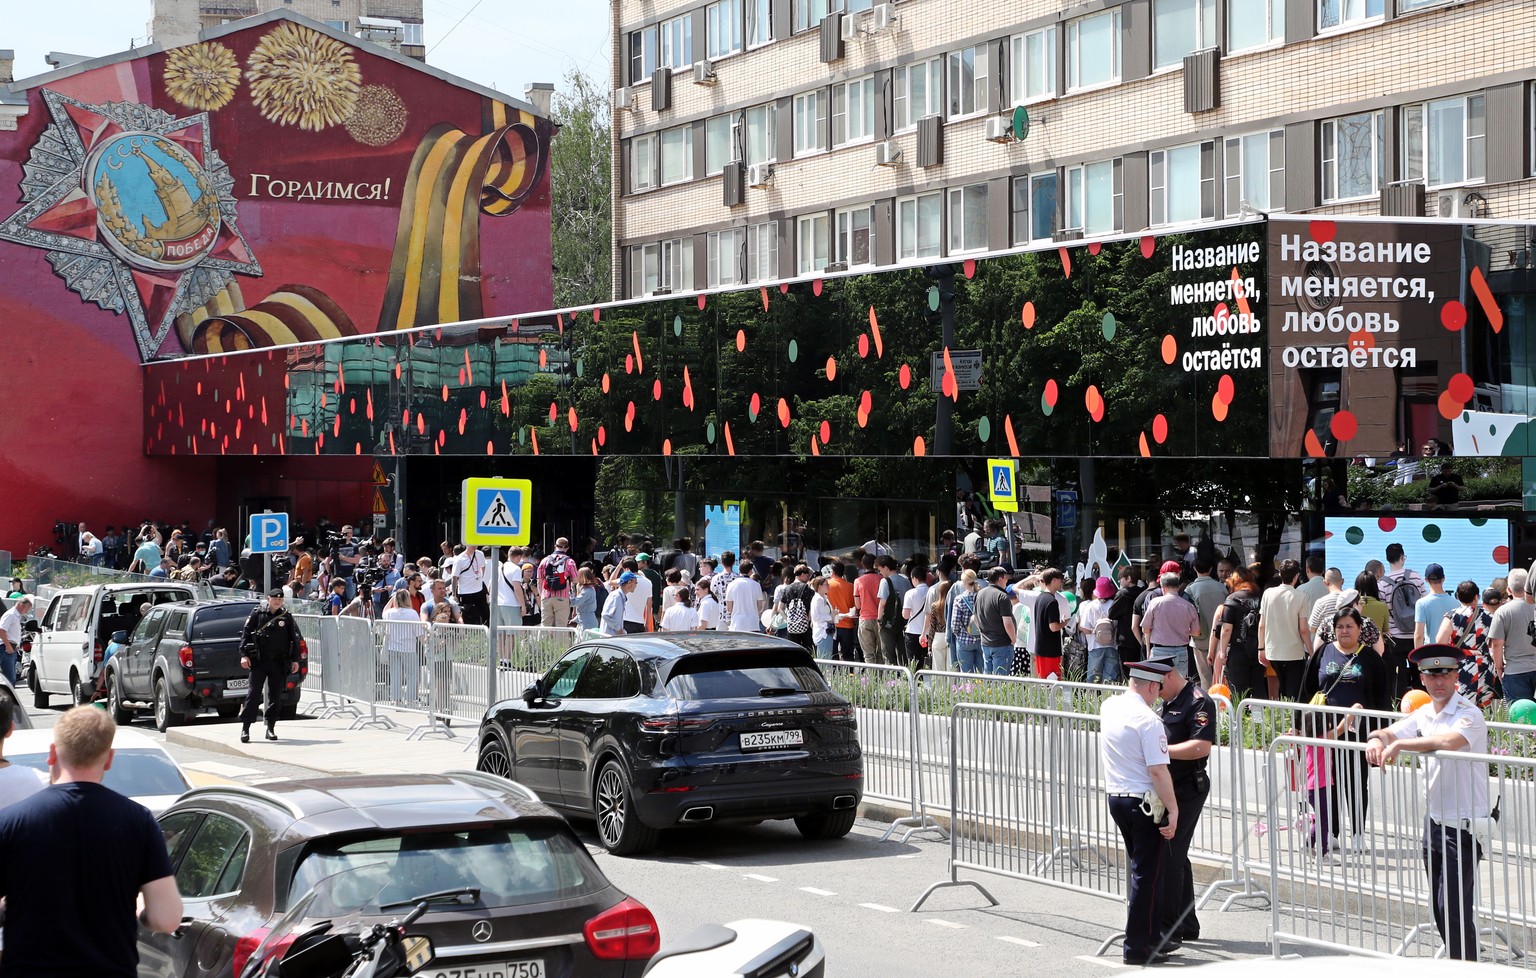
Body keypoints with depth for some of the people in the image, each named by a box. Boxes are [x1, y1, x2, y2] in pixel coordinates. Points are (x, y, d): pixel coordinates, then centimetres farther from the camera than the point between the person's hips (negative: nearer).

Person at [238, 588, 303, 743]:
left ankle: (271, 728, 14)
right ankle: (245, 728, -4)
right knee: (253, 694, -6)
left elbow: (294, 639, 11)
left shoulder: (286, 617, 8)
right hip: (258, 661, -2)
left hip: (279, 662, 2)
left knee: (275, 695, 5)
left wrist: (295, 659, 5)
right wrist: (244, 655, -8)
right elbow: (246, 633, 1)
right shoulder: (257, 613, 2)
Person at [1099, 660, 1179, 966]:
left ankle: (1151, 935, 25)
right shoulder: (1148, 720, -19)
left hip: (1116, 798, 8)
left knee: (1140, 869, 19)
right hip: (1144, 803, -8)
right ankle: (1138, 947, 1)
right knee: (1148, 875, -1)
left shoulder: (1108, 707, 4)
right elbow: (1158, 770, -23)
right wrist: (1173, 809, -18)